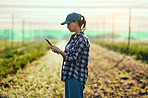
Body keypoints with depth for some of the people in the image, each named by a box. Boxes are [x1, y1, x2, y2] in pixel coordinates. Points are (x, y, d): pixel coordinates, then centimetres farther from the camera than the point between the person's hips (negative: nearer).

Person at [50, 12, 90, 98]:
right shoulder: (73, 37, 13)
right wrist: (58, 51, 5)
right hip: (69, 75, 9)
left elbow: (74, 58, -18)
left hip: (77, 77, -9)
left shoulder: (83, 39, -16)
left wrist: (59, 51, -13)